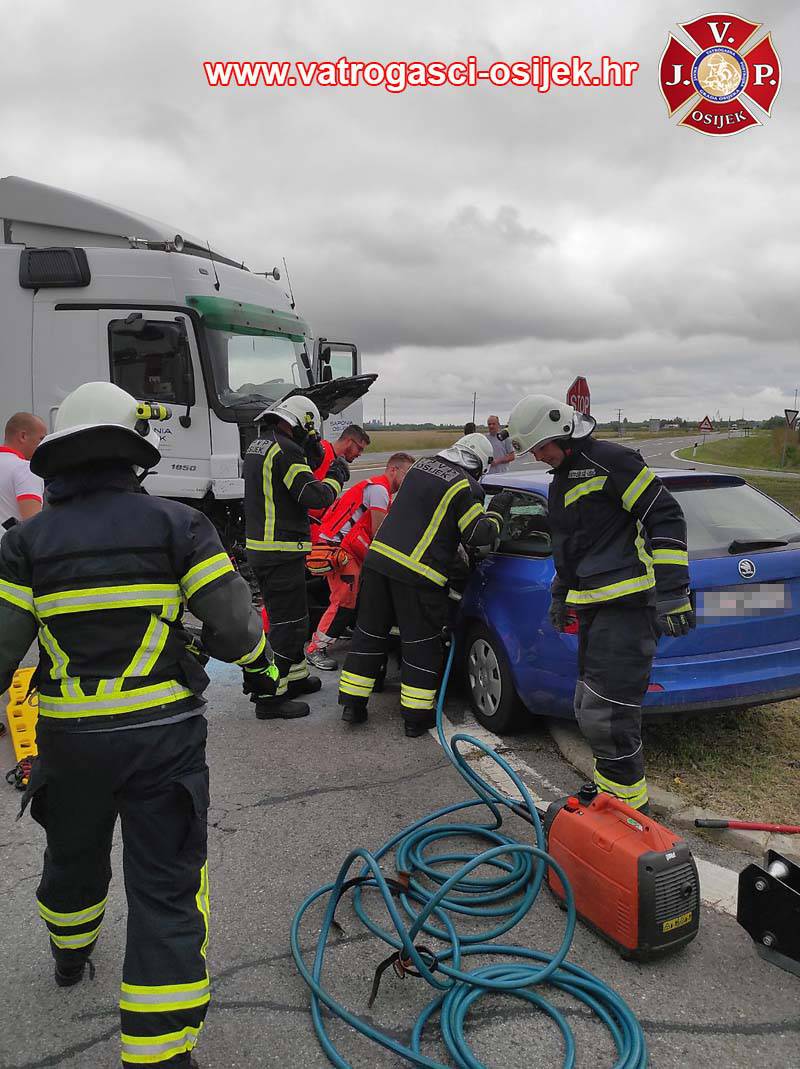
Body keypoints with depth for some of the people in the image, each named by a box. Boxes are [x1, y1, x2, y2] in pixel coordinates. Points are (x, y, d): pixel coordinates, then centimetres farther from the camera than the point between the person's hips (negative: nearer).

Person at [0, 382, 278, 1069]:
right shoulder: (178, 525, -8)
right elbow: (234, 625, -12)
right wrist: (260, 662, 9)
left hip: (67, 740, 4)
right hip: (163, 735, -3)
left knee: (73, 857, 29)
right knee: (166, 890, 6)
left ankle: (71, 958, 59)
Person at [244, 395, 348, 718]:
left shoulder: (256, 447, 15)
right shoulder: (286, 450, -16)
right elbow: (317, 497, -20)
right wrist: (336, 475, -2)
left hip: (258, 547, 10)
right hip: (282, 553, -10)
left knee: (290, 617, 21)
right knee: (287, 622, -3)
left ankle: (296, 676, 34)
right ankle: (271, 697, 2)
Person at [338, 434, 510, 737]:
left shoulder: (422, 465, 14)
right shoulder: (466, 487, -8)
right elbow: (479, 535, -6)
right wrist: (497, 513, 13)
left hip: (379, 557, 7)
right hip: (417, 575, -6)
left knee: (369, 632, 15)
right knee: (421, 644, 7)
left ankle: (353, 704, 22)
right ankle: (416, 717, 14)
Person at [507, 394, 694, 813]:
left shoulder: (609, 461, -10)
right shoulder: (562, 479, 20)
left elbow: (666, 518, -14)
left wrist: (671, 591, -19)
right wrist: (561, 594, 33)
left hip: (628, 605, -10)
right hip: (595, 607, 10)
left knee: (604, 709, -9)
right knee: (589, 707, 13)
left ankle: (626, 792, 7)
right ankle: (610, 779, 29)